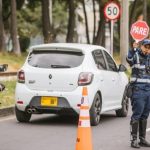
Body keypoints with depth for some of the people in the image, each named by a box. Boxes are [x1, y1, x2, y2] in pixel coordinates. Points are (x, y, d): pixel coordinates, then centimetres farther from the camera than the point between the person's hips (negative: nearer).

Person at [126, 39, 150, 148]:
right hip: (138, 89, -7)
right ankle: (134, 140, -4)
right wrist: (134, 49, -43)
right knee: (137, 115, -7)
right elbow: (129, 58, -29)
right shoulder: (135, 56, -6)